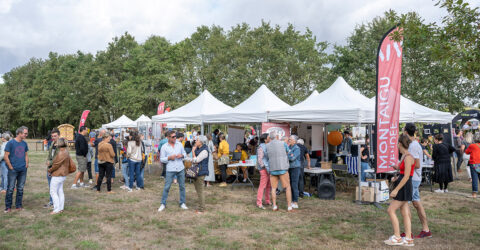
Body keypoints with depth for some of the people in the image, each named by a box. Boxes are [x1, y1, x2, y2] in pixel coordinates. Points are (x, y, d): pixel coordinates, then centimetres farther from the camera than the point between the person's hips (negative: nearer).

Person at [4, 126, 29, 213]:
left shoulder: (24, 143, 8)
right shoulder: (10, 143, -8)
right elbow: (6, 156, -7)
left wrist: (26, 165, 9)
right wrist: (10, 167, -9)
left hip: (23, 170, 5)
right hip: (13, 170, -5)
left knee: (20, 188, 9)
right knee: (10, 189, 0)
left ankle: (18, 206, 18)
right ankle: (8, 207, 10)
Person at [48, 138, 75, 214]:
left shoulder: (61, 153, -22)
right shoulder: (66, 152, 8)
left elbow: (56, 165, -19)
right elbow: (71, 164, 14)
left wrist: (50, 170, -3)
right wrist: (67, 171, 19)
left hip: (57, 175, -10)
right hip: (63, 174, 10)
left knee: (53, 192, -2)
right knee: (60, 191, 16)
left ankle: (57, 209, 1)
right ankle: (61, 208, 22)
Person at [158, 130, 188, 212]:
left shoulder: (179, 144, 6)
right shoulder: (164, 147, -2)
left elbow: (185, 154, 13)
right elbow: (162, 159, -1)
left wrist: (182, 155, -9)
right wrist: (169, 157, -17)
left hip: (180, 168, 3)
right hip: (170, 169, -3)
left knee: (182, 186, 9)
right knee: (166, 187, 0)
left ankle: (182, 203, 22)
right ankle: (163, 204, 14)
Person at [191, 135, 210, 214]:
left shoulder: (204, 151, -17)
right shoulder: (198, 149, 11)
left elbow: (196, 160, -19)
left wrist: (193, 152, -10)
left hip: (201, 172, -10)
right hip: (196, 172, 10)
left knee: (200, 190, -3)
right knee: (198, 189, 16)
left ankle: (201, 209, 6)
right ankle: (201, 207, 27)